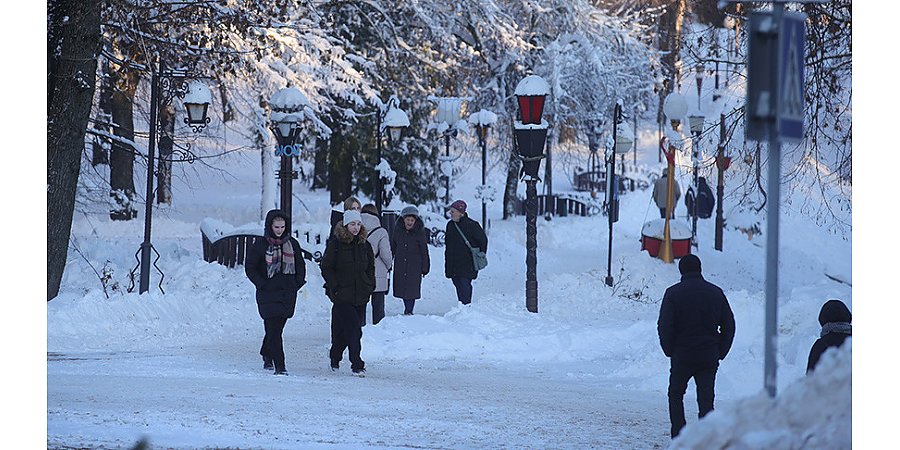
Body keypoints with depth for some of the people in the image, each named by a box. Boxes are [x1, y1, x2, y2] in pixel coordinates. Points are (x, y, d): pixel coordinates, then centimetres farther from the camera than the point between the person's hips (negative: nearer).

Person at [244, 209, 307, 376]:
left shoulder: (292, 244, 9)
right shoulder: (261, 245, -3)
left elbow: (300, 265, 20)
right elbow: (250, 267, 0)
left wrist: (298, 282, 6)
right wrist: (262, 284, -8)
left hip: (288, 294, 4)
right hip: (268, 295, -4)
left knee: (277, 329, 10)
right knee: (274, 331, -10)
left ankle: (267, 355, 34)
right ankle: (279, 366, -11)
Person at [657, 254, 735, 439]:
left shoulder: (673, 293, -6)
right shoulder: (716, 292, 5)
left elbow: (664, 326, -10)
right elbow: (728, 325, 7)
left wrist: (669, 351, 3)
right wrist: (720, 352, 12)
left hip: (682, 355, -2)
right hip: (709, 357, 2)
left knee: (675, 395, 15)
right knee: (706, 399, 4)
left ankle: (678, 436, 6)